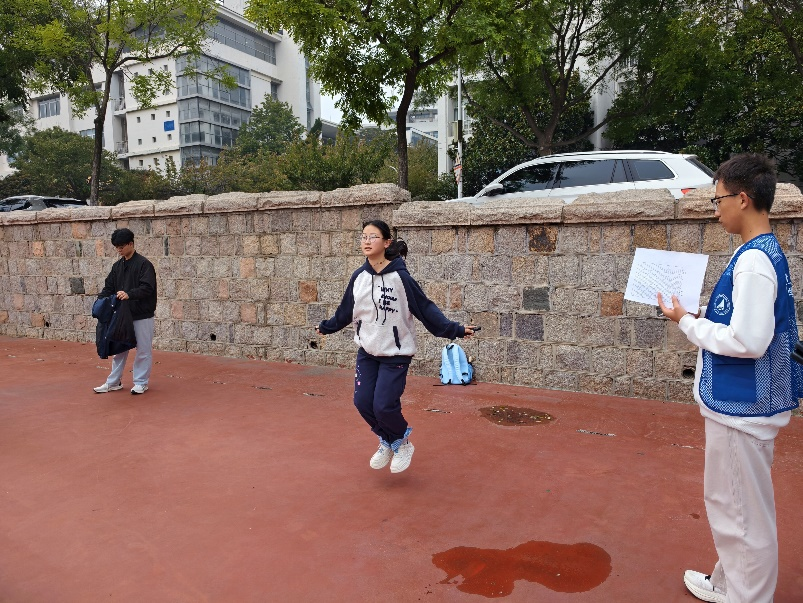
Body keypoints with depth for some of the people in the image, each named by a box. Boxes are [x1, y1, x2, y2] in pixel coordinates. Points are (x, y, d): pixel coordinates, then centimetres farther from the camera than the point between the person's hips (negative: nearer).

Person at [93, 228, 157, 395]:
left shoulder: (143, 264, -10)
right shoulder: (117, 265, 11)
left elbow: (147, 288, -20)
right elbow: (109, 287, 12)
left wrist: (129, 294, -34)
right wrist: (100, 299, -6)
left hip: (142, 316, -6)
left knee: (143, 350, 3)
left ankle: (141, 382, 15)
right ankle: (114, 382, 23)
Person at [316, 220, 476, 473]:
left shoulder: (400, 277, -16)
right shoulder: (358, 276, -1)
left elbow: (425, 309, -15)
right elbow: (345, 311, 12)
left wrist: (454, 329, -20)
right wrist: (326, 327, 20)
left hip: (395, 354, -5)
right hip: (367, 351, 5)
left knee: (384, 406, -10)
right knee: (363, 402, 1)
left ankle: (403, 443, 23)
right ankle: (386, 442, 31)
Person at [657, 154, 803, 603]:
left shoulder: (754, 260, -21)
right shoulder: (765, 252, 9)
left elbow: (749, 340, -27)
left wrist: (688, 321, -15)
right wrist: (701, 314, 6)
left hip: (743, 405, -10)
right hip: (739, 400, 10)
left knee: (745, 511, 5)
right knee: (729, 501, 23)